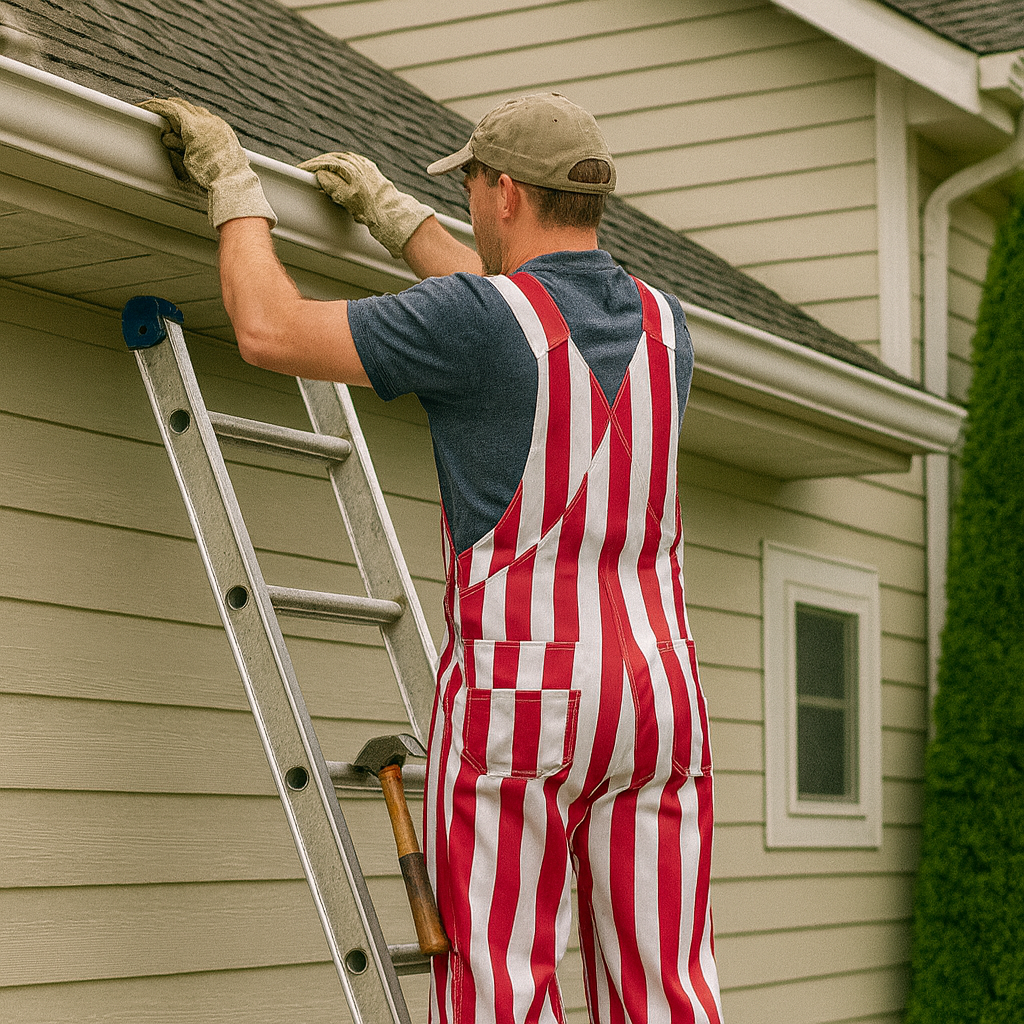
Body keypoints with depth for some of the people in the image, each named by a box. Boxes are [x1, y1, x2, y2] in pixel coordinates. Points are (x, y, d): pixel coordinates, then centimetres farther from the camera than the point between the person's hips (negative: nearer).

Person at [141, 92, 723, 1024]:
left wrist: (234, 185, 8)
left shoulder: (479, 322, -11)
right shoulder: (664, 325, 11)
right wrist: (391, 210, 38)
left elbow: (270, 330, -8)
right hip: (660, 695, 6)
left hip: (521, 703, -6)